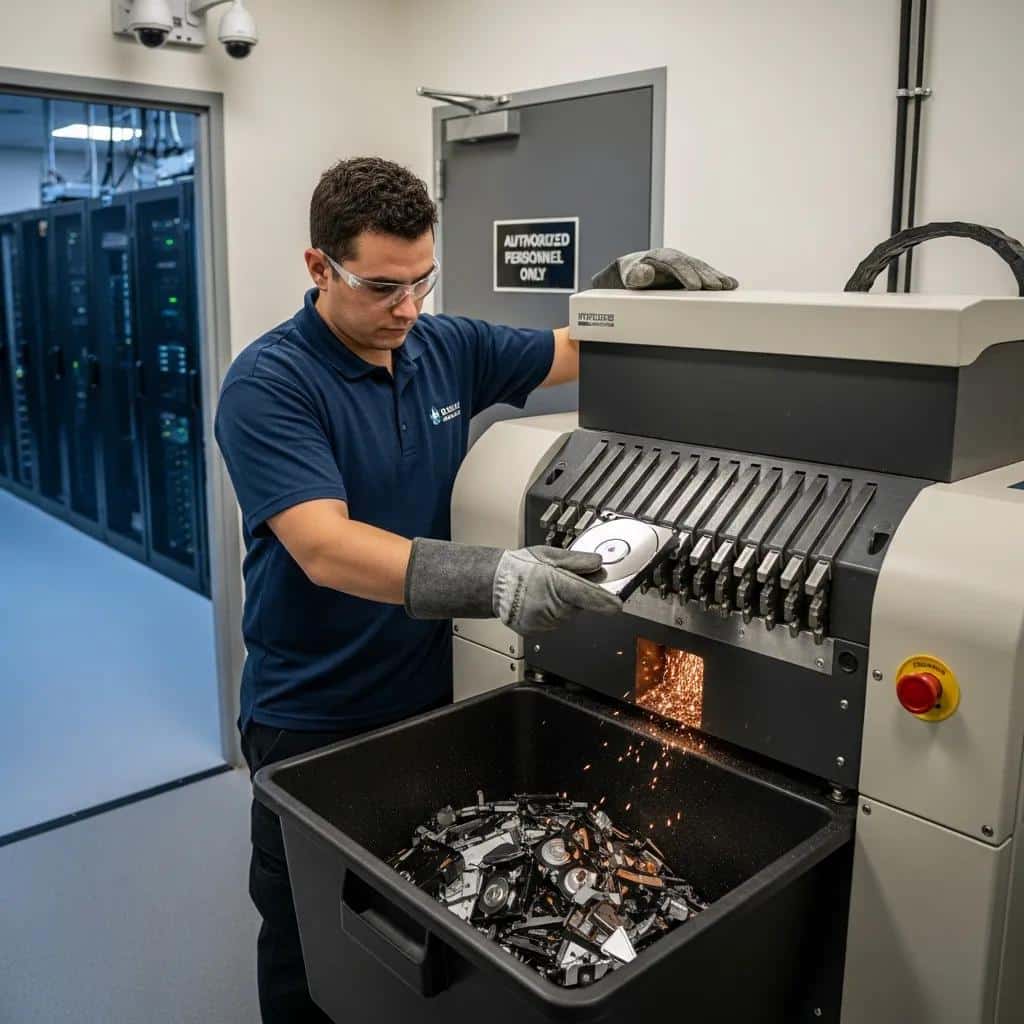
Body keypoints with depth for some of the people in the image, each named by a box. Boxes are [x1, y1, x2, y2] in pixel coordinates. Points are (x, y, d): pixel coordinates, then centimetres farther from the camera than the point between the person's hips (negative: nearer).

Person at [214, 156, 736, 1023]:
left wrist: (623, 286, -9)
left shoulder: (447, 348, -1)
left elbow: (575, 355, 12)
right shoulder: (267, 385, -19)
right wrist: (492, 578, -45)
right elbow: (325, 547, -32)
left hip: (428, 692, 5)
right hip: (312, 720, -4)